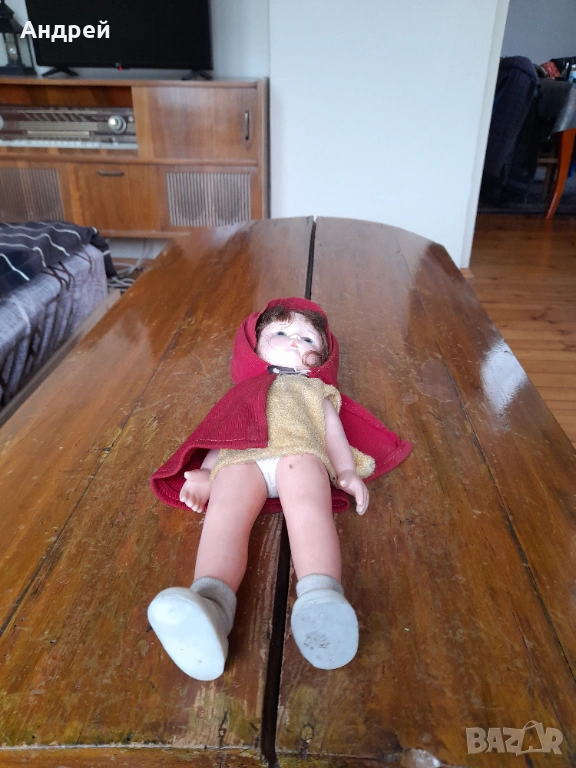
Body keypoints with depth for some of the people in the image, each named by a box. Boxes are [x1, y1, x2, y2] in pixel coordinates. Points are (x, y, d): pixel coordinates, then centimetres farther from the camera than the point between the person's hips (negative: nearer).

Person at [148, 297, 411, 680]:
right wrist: (203, 473, 8)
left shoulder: (315, 390, 42)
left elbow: (333, 430, 25)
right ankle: (210, 602, -54)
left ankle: (322, 597, -55)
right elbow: (219, 432, 28)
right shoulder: (244, 391, 43)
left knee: (309, 507, -34)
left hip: (300, 451, 0)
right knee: (225, 512, -32)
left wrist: (346, 471, 4)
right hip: (238, 457, 0)